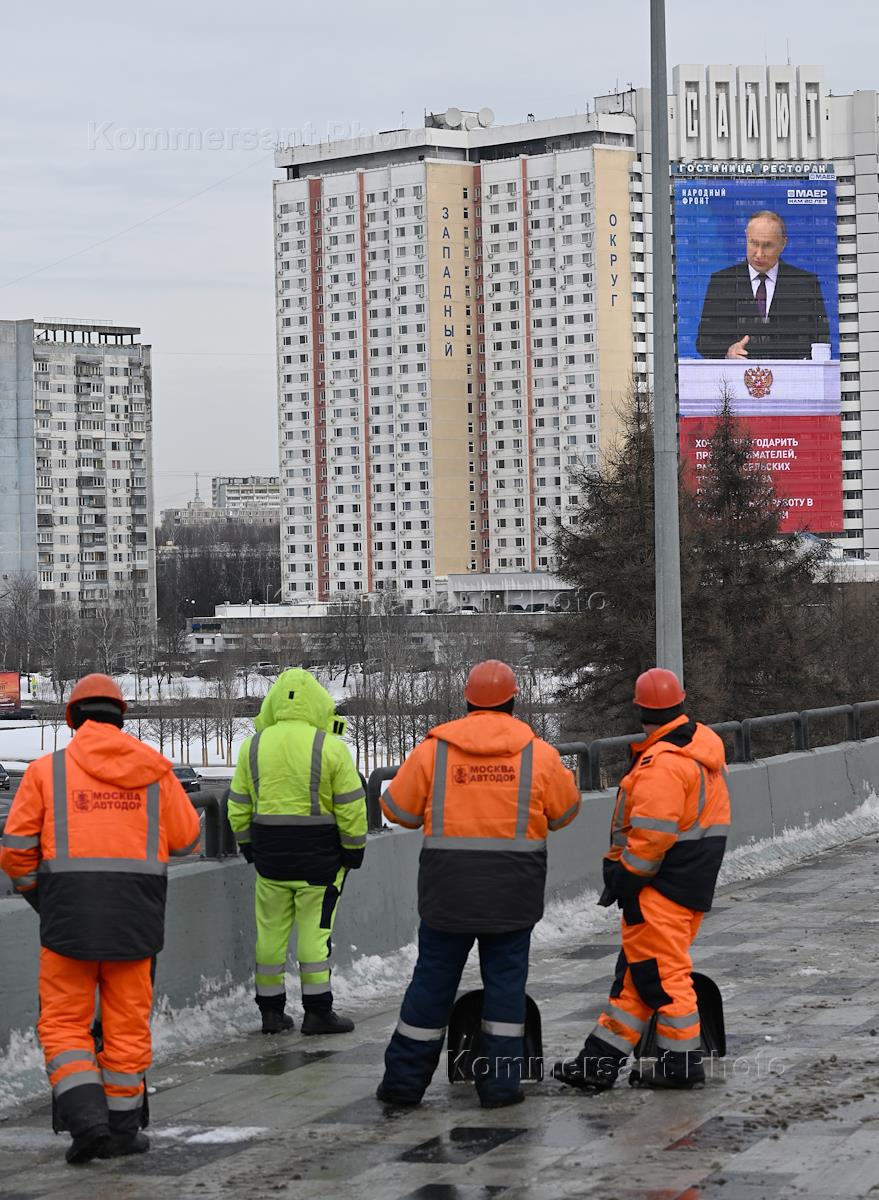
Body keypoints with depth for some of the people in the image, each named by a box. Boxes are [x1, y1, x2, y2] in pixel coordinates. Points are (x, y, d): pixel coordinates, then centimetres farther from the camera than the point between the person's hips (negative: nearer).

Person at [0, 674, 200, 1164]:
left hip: (69, 915, -2)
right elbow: (188, 839, 7)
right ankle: (122, 1128, 16)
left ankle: (86, 1119, -9)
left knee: (64, 1023, 7)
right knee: (128, 1023, 11)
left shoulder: (47, 770, 1)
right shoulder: (155, 769, 5)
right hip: (137, 913, 2)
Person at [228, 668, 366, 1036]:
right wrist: (354, 848, 2)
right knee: (315, 929, 2)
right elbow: (351, 805, -9)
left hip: (270, 853, 3)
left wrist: (247, 844, 19)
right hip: (319, 854, -3)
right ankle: (317, 1011, 5)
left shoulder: (254, 745, 2)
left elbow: (239, 805, 8)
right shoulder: (329, 747, -9)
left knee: (271, 930, 11)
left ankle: (271, 1009, 16)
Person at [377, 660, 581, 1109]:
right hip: (513, 888, 0)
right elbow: (565, 810, 9)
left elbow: (399, 809, 4)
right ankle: (499, 1083, 8)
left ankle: (405, 1078, 13)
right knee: (505, 978, 9)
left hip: (448, 886, 1)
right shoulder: (539, 754, -2)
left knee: (434, 976, 9)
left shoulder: (434, 750, -3)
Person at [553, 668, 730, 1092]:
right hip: (695, 878, 10)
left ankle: (682, 1062, 5)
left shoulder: (661, 764, -21)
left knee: (659, 969, -1)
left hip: (664, 883, -10)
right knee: (636, 970, 11)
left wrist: (624, 876, -10)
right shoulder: (705, 743, 9)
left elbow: (651, 835, -24)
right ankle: (600, 1061, 15)